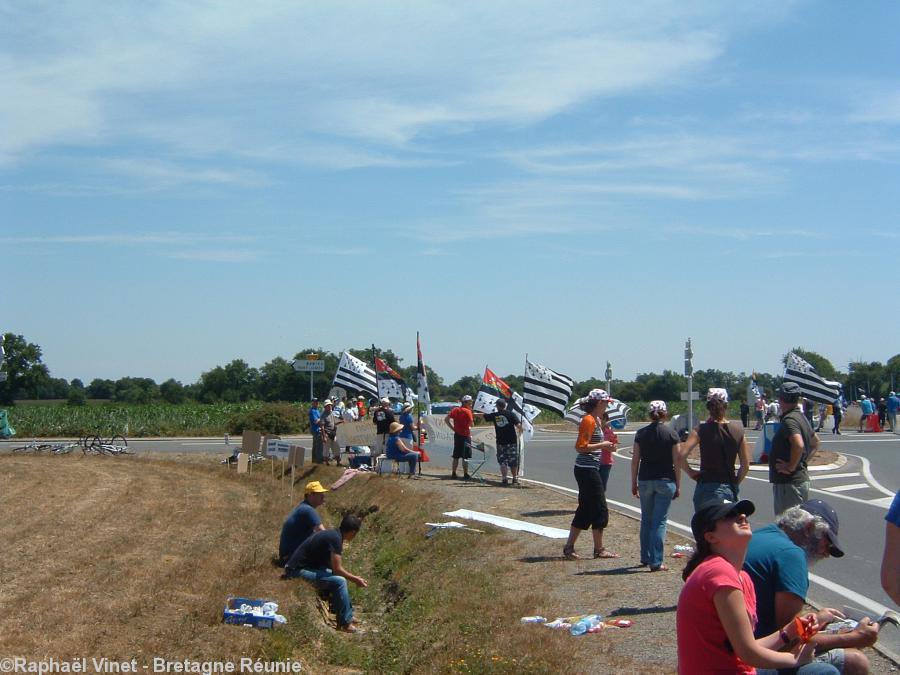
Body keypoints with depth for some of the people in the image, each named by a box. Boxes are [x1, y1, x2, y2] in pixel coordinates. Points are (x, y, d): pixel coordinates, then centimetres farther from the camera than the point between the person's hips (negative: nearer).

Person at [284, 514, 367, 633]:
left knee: (340, 577, 18)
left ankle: (348, 615, 21)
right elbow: (337, 569, -19)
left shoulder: (333, 534, 10)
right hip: (298, 571, -11)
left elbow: (334, 567, 21)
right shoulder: (335, 539, -19)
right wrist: (355, 579, -6)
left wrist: (353, 578, 25)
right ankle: (344, 623, -8)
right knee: (339, 581, -20)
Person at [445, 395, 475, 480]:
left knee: (456, 456, 13)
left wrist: (453, 428, 4)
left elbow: (446, 420, 1)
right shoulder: (467, 411, -10)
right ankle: (465, 474, -3)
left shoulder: (455, 410, 7)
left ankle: (453, 473, 15)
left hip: (457, 435, 6)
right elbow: (471, 424, -10)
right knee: (465, 457, -3)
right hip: (465, 436, -6)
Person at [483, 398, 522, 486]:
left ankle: (504, 479, -5)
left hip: (500, 442, 0)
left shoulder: (494, 416, 2)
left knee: (503, 462, 5)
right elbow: (519, 425, -13)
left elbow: (484, 416, 20)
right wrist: (519, 433, 8)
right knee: (513, 461, 10)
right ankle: (515, 479, 16)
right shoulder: (510, 414, -4)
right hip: (512, 441, 0)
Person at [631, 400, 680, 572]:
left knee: (646, 520, 17)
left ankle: (645, 557, 26)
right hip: (665, 481, -2)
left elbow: (635, 460, 1)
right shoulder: (671, 434, -5)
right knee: (660, 522, -2)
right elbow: (677, 461, -4)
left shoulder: (641, 434, 0)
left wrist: (634, 483, 10)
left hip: (645, 480, 2)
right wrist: (678, 485, 3)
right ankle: (656, 562, -6)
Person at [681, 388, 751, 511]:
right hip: (730, 489, 3)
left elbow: (681, 456, -18)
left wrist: (690, 472, -1)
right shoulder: (738, 430, 2)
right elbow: (745, 466, 4)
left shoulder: (702, 430, -7)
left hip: (707, 487, -3)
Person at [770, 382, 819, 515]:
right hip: (802, 478, 10)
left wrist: (791, 467, -22)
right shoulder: (800, 417, 14)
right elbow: (815, 442, 29)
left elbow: (799, 445, -34)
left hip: (789, 482, -10)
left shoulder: (789, 420, -17)